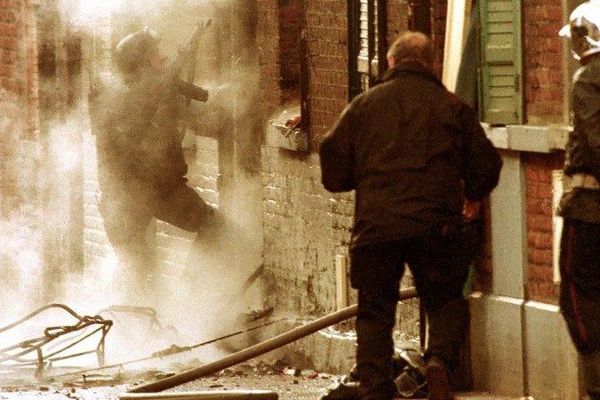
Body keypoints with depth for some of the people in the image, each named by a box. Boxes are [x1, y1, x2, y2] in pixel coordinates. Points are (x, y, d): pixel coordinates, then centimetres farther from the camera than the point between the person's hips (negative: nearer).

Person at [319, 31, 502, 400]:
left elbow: (333, 167, 8)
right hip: (436, 225, -1)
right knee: (446, 301, 13)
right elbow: (486, 164, 9)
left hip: (375, 227, 1)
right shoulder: (452, 107, 8)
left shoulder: (364, 105, 10)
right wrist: (473, 196, 29)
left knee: (374, 313, 9)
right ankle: (440, 358, -14)